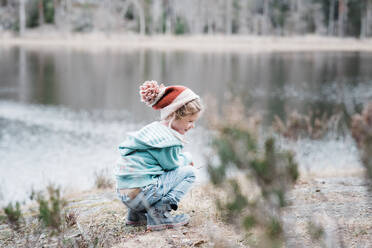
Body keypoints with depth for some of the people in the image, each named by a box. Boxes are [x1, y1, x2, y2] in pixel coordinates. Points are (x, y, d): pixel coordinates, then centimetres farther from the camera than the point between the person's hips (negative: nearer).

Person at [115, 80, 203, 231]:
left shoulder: (155, 129, 15)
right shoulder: (165, 139, -16)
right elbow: (171, 164, -6)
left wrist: (183, 158, 10)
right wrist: (186, 158, 12)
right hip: (139, 194, -10)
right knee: (188, 173, 0)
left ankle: (136, 215, 21)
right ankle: (158, 214, -13)